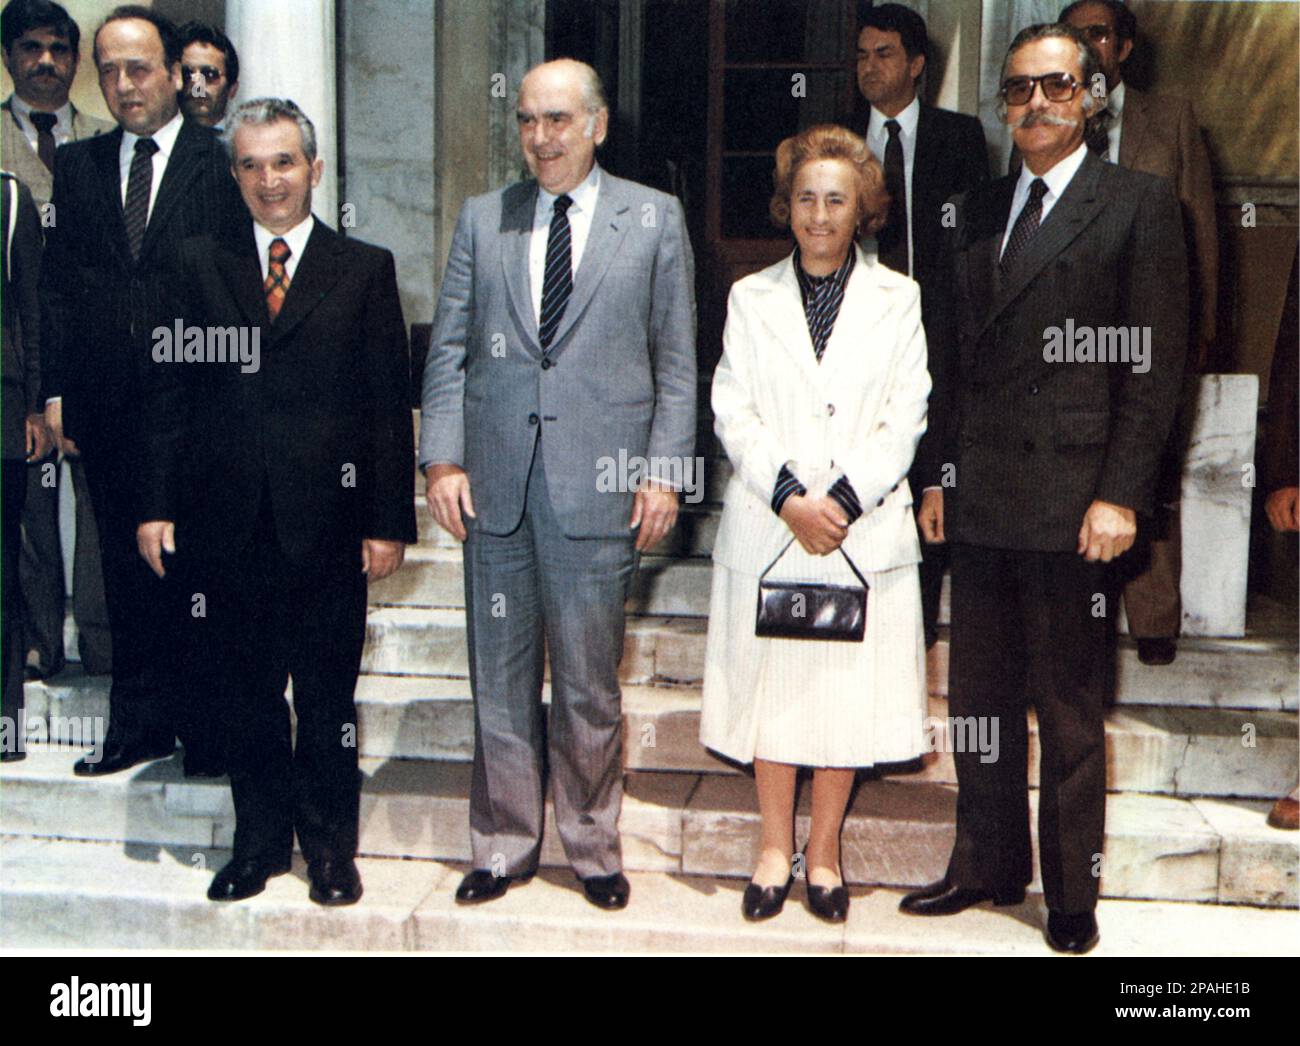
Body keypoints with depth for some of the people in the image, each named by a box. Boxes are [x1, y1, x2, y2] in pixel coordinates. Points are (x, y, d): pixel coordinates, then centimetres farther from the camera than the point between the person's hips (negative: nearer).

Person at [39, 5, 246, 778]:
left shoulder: (221, 164, 0)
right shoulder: (78, 166, 13)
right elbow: (58, 284, 11)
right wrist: (57, 388, 4)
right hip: (107, 407, 4)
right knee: (129, 563, 10)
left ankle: (207, 724, 16)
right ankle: (142, 722, 22)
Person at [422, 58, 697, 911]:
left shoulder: (654, 219, 6)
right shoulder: (483, 219, 12)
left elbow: (676, 360, 4)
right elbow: (449, 350, 10)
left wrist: (664, 470, -4)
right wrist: (442, 458, 0)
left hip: (599, 485, -2)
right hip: (494, 485, 3)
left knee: (590, 685, 5)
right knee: (500, 681, 10)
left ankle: (594, 847, 23)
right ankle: (504, 846, 25)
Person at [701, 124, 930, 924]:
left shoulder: (898, 299, 8)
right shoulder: (752, 298, 10)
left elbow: (904, 421, 1)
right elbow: (733, 413, 1)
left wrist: (842, 499, -12)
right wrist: (788, 497, -12)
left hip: (866, 528, 0)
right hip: (767, 529, 1)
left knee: (850, 691, 3)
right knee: (769, 685, 5)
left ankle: (825, 850, 19)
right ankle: (776, 845, 20)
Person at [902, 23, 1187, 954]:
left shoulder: (1138, 204, 0)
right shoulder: (978, 212, 16)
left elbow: (1156, 364, -6)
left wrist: (1121, 494, -12)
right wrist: (941, 474, 11)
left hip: (1070, 503, -5)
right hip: (981, 501, 5)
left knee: (1069, 711, 5)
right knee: (979, 697, 13)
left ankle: (1073, 894, 20)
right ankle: (988, 865, 29)